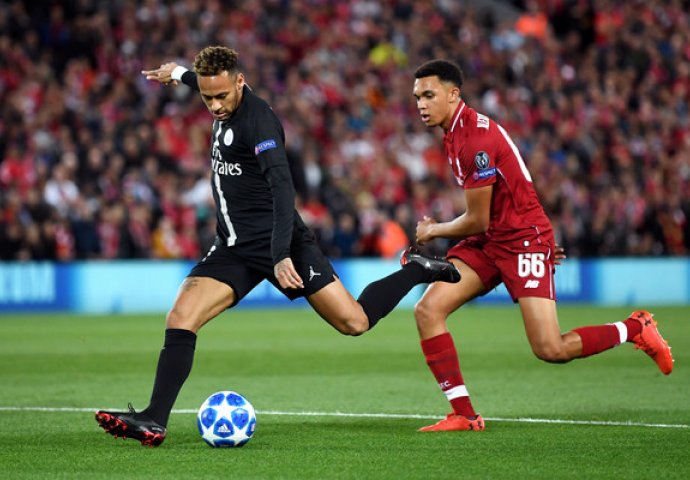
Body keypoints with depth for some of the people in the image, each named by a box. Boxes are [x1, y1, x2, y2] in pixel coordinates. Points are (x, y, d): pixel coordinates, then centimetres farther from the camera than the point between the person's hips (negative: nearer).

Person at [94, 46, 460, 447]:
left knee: (354, 322, -6)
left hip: (278, 244, -7)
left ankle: (419, 271, 19)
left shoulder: (258, 120, -20)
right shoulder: (226, 108, 5)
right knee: (180, 320, -12)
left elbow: (282, 188, -30)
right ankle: (155, 421, -13)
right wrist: (180, 74, 50)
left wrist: (282, 256, -39)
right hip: (234, 248, 7)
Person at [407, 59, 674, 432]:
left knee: (551, 350, -14)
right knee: (427, 310, -9)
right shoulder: (454, 134, 9)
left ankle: (636, 328, 12)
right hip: (487, 243, 9)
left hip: (523, 240, -9)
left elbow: (477, 221, -17)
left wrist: (432, 232, 0)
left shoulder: (477, 139, -21)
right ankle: (464, 415, -5)